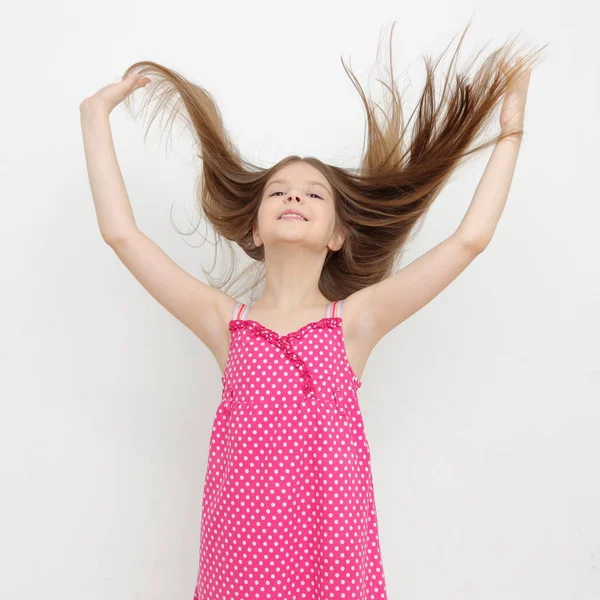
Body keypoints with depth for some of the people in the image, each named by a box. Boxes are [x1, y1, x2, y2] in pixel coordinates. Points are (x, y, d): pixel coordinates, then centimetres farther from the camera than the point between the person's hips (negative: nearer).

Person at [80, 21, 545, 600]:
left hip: (331, 550, 0)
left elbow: (470, 238, -4)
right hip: (241, 550, 1)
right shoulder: (226, 323, -1)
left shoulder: (354, 321, -3)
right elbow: (121, 233, -2)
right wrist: (96, 115, 4)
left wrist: (510, 127, 2)